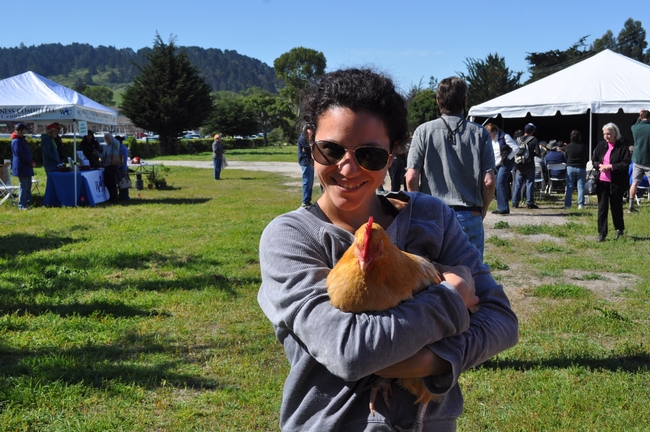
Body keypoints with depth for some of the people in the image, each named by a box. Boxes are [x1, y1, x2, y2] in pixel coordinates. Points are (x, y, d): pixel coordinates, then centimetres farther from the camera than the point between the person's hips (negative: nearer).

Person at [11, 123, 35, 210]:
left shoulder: (22, 139, 16)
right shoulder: (16, 141, -15)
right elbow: (21, 155, -20)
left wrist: (31, 161, 9)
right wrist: (31, 162, -13)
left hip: (26, 167, 10)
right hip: (21, 167, -10)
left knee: (28, 185, 15)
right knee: (23, 186, -9)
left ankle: (28, 202, 23)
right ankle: (22, 205, -6)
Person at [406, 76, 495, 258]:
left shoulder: (423, 131, -2)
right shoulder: (480, 133, -1)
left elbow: (411, 178, -7)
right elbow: (489, 182, -5)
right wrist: (482, 212, 11)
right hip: (470, 218, 0)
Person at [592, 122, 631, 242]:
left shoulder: (623, 147, -8)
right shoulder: (601, 146, 6)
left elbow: (626, 164, -14)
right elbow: (593, 160, 10)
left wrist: (610, 166, -20)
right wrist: (600, 165, -11)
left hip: (617, 182, -4)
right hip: (602, 181, 4)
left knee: (616, 206, 9)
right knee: (602, 207, 3)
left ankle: (620, 229, 30)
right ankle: (602, 233, 8)